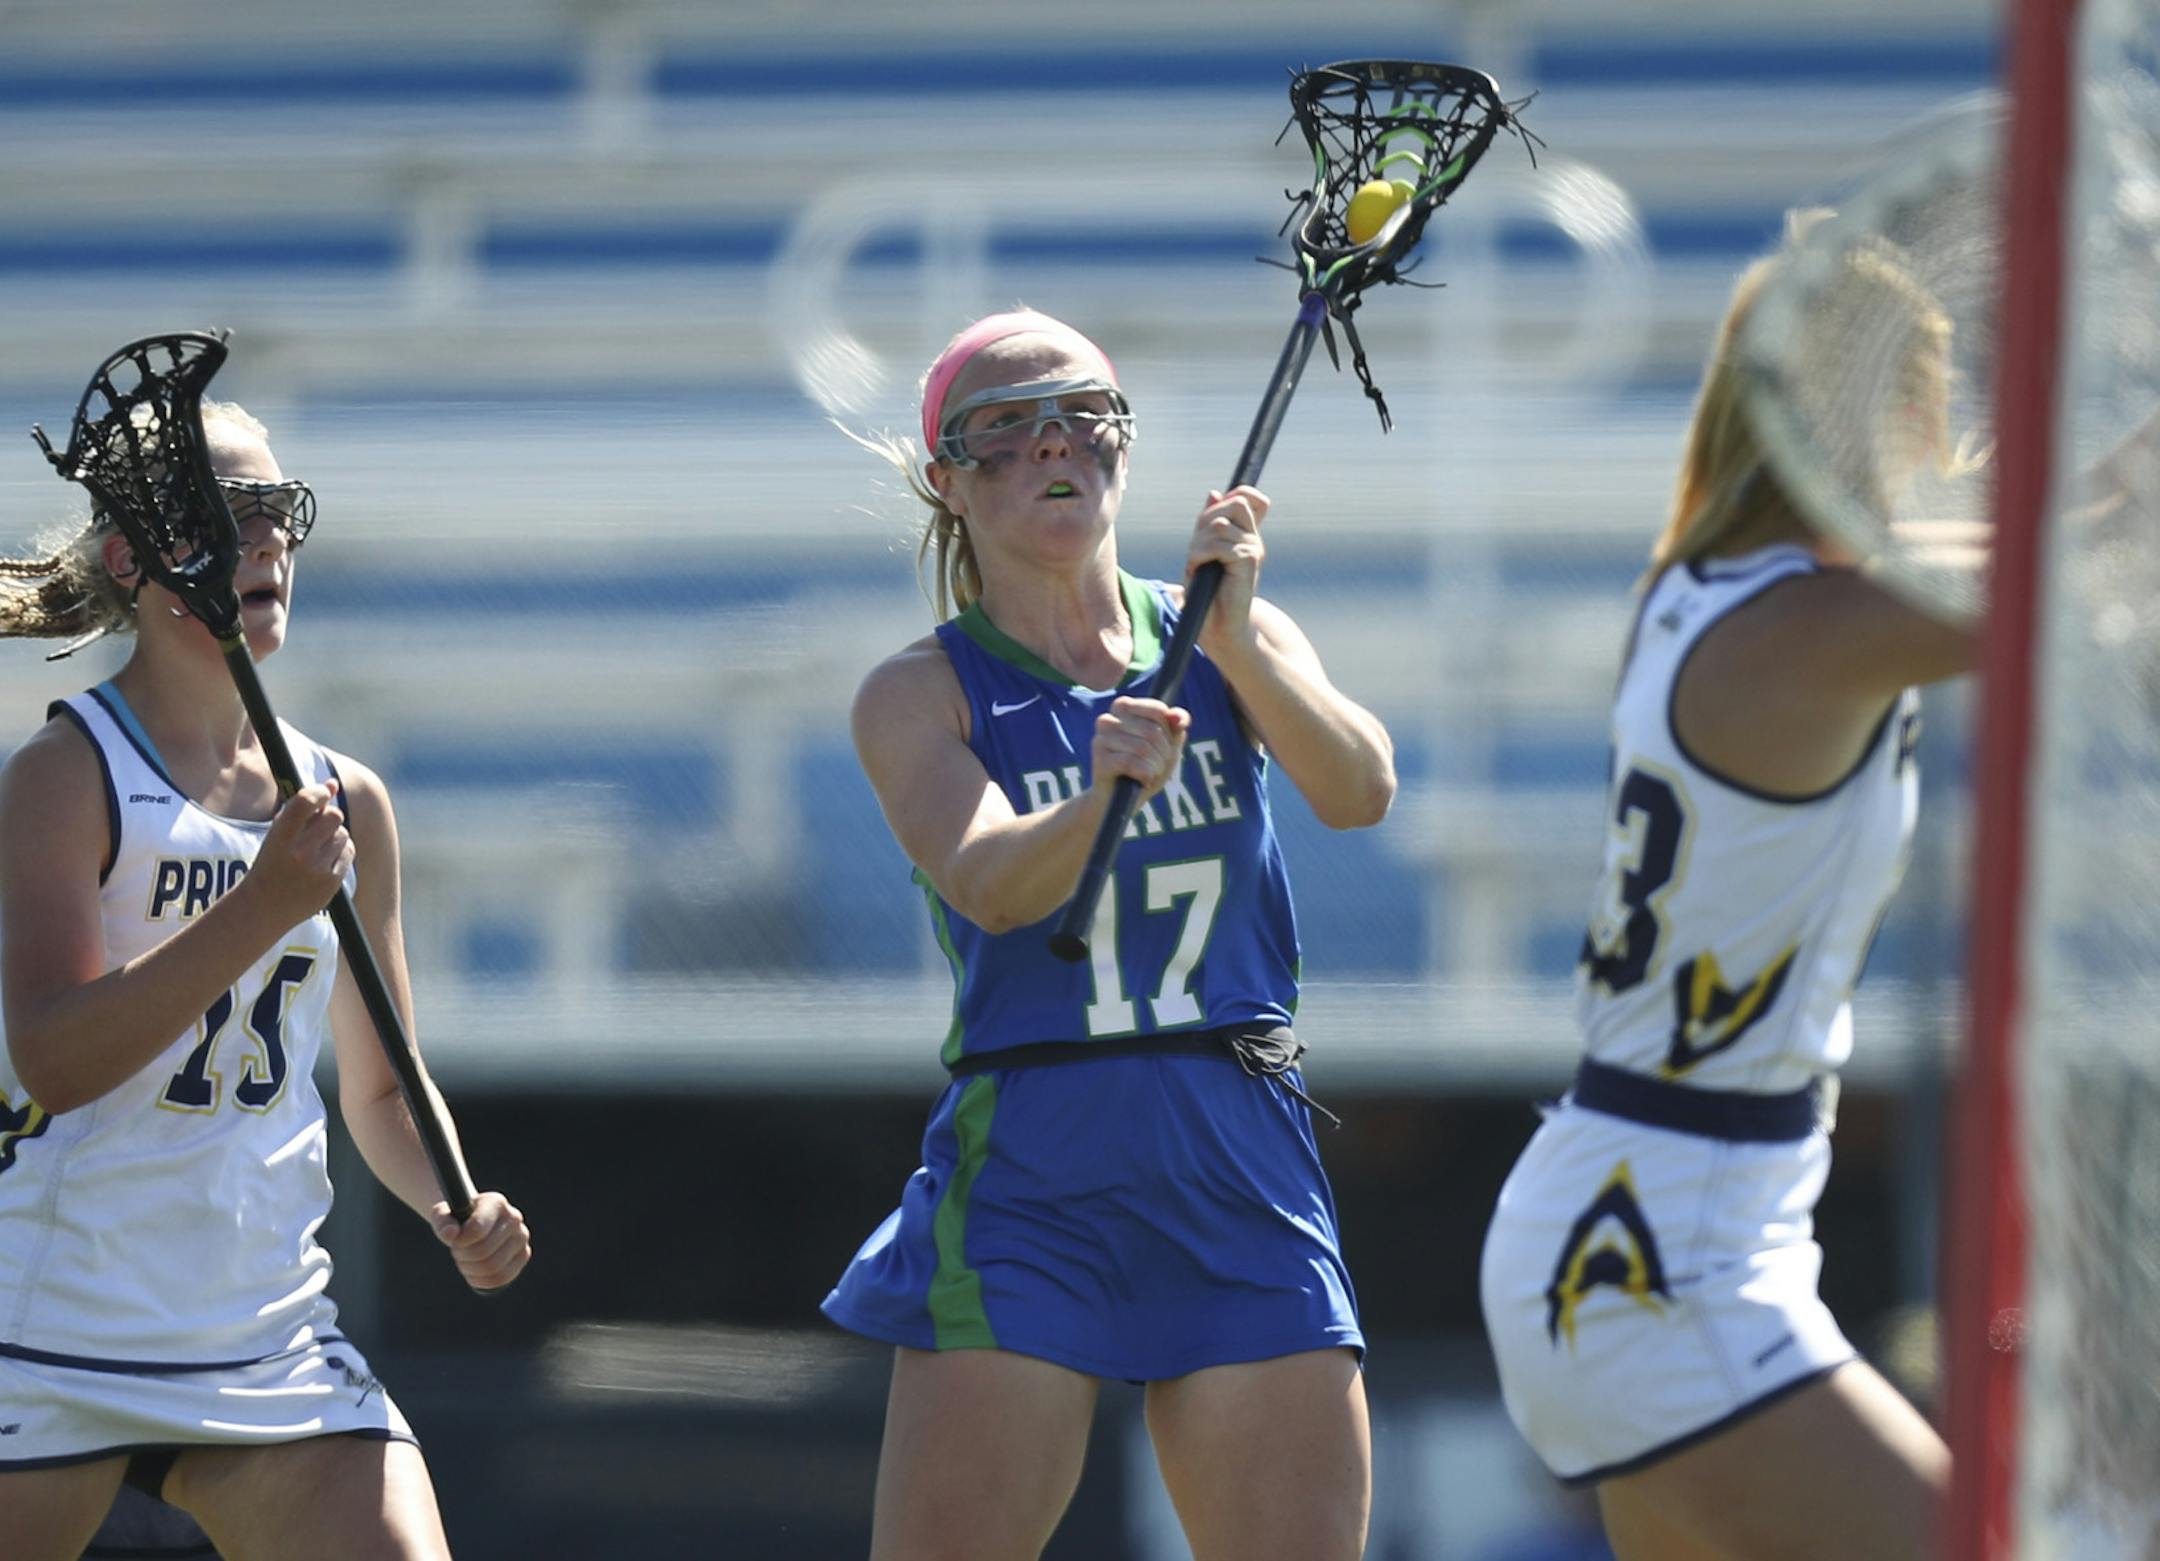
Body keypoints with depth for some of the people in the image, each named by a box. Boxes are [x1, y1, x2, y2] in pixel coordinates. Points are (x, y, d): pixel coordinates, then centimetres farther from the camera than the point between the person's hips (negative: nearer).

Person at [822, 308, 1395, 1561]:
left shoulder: (1229, 645, 8)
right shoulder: (919, 694, 0)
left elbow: (1360, 791, -11)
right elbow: (989, 884, -19)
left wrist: (1237, 639, -27)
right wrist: (1104, 793, -40)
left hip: (1245, 1172, 3)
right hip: (1023, 1179, -3)